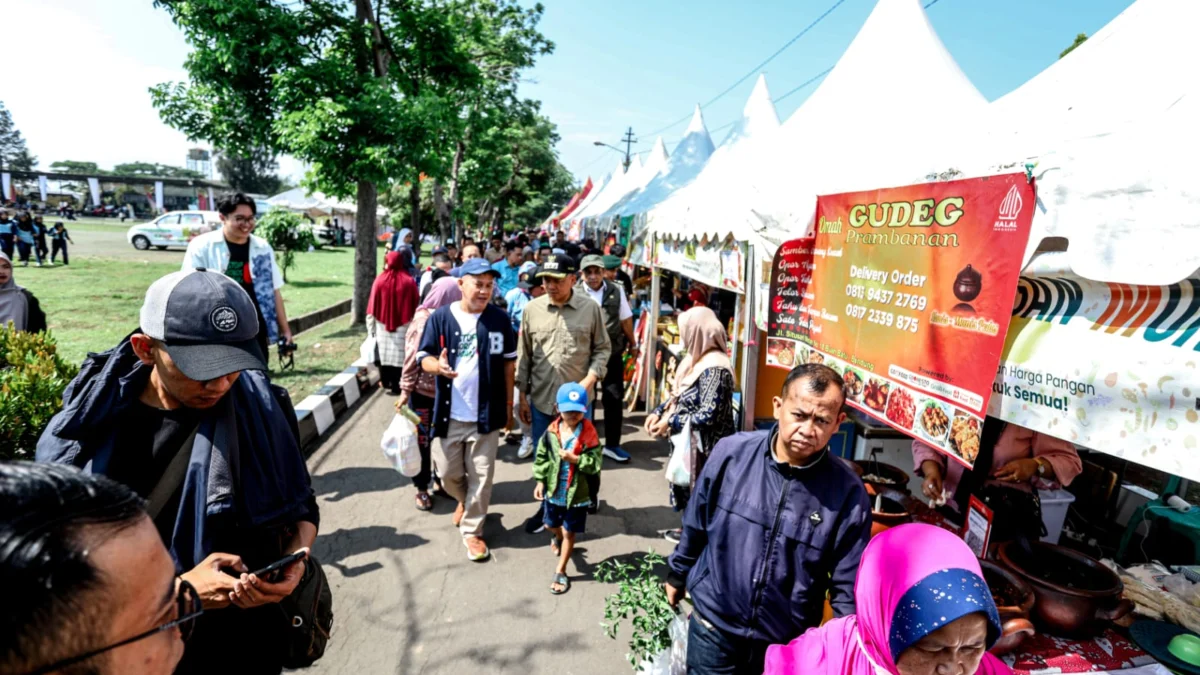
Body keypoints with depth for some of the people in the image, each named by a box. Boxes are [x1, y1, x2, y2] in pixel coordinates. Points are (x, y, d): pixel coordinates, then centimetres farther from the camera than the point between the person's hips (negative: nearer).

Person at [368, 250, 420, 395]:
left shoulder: (380, 280, -8)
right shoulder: (409, 281, -8)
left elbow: (373, 307, -2)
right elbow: (416, 305, -2)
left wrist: (372, 328, 8)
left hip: (383, 325, 1)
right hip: (403, 326, -1)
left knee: (384, 352, 15)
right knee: (399, 355, 2)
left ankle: (386, 382, 27)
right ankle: (396, 386, 2)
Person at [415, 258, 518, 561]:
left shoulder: (499, 319, -3)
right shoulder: (440, 317, -6)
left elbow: (508, 363, 5)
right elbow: (424, 356, -2)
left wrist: (508, 403, 6)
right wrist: (437, 366, -25)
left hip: (487, 413, 0)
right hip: (449, 413, 0)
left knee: (481, 476, 8)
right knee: (448, 473, 13)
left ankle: (472, 530, 25)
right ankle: (466, 500, 45)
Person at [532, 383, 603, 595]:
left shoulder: (589, 435, -19)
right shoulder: (551, 432, -9)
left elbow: (595, 464, -19)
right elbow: (541, 458, 2)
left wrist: (575, 459, -32)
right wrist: (540, 481, 0)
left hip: (577, 493, -4)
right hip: (554, 490, 4)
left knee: (569, 532, 10)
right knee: (551, 525, 26)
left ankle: (560, 572, 27)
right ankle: (558, 537, 62)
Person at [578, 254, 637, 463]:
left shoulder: (616, 292, 3)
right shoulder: (575, 294, -9)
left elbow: (626, 320, 12)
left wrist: (633, 344, 20)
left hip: (613, 354, 3)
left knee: (614, 398, 8)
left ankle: (612, 444, 22)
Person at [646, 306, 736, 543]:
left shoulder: (715, 368, -25)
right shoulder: (696, 359, 5)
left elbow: (708, 415, -28)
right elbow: (681, 397, 15)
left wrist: (670, 423, -19)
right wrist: (659, 412, 1)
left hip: (705, 447, -9)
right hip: (689, 441, 9)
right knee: (687, 488, 23)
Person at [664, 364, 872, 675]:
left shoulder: (847, 493, -17)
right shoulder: (732, 452, -15)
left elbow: (849, 588, -8)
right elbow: (695, 526, 0)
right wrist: (677, 575, 12)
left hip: (788, 644, 0)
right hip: (712, 626, 0)